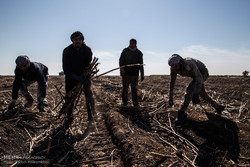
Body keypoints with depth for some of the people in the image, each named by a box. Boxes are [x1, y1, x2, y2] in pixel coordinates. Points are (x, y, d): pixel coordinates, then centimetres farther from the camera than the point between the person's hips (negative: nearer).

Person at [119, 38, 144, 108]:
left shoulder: (139, 53, 7)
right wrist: (121, 68, -12)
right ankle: (124, 102, 13)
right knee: (125, 88, 1)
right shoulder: (125, 51, 5)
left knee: (134, 89, 3)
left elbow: (141, 64, 11)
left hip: (135, 74, 0)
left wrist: (142, 74, 7)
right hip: (126, 73, 0)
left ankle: (135, 103, 12)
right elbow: (121, 60, 4)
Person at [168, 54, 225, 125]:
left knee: (189, 89, -26)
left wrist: (195, 94, -55)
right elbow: (172, 82, -15)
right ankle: (218, 107, 38)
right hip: (195, 75, 8)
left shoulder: (189, 64, -42)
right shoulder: (174, 67, -23)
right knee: (202, 93, 17)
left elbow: (199, 77, -46)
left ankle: (182, 113, -23)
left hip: (202, 73, -8)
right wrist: (170, 97, -15)